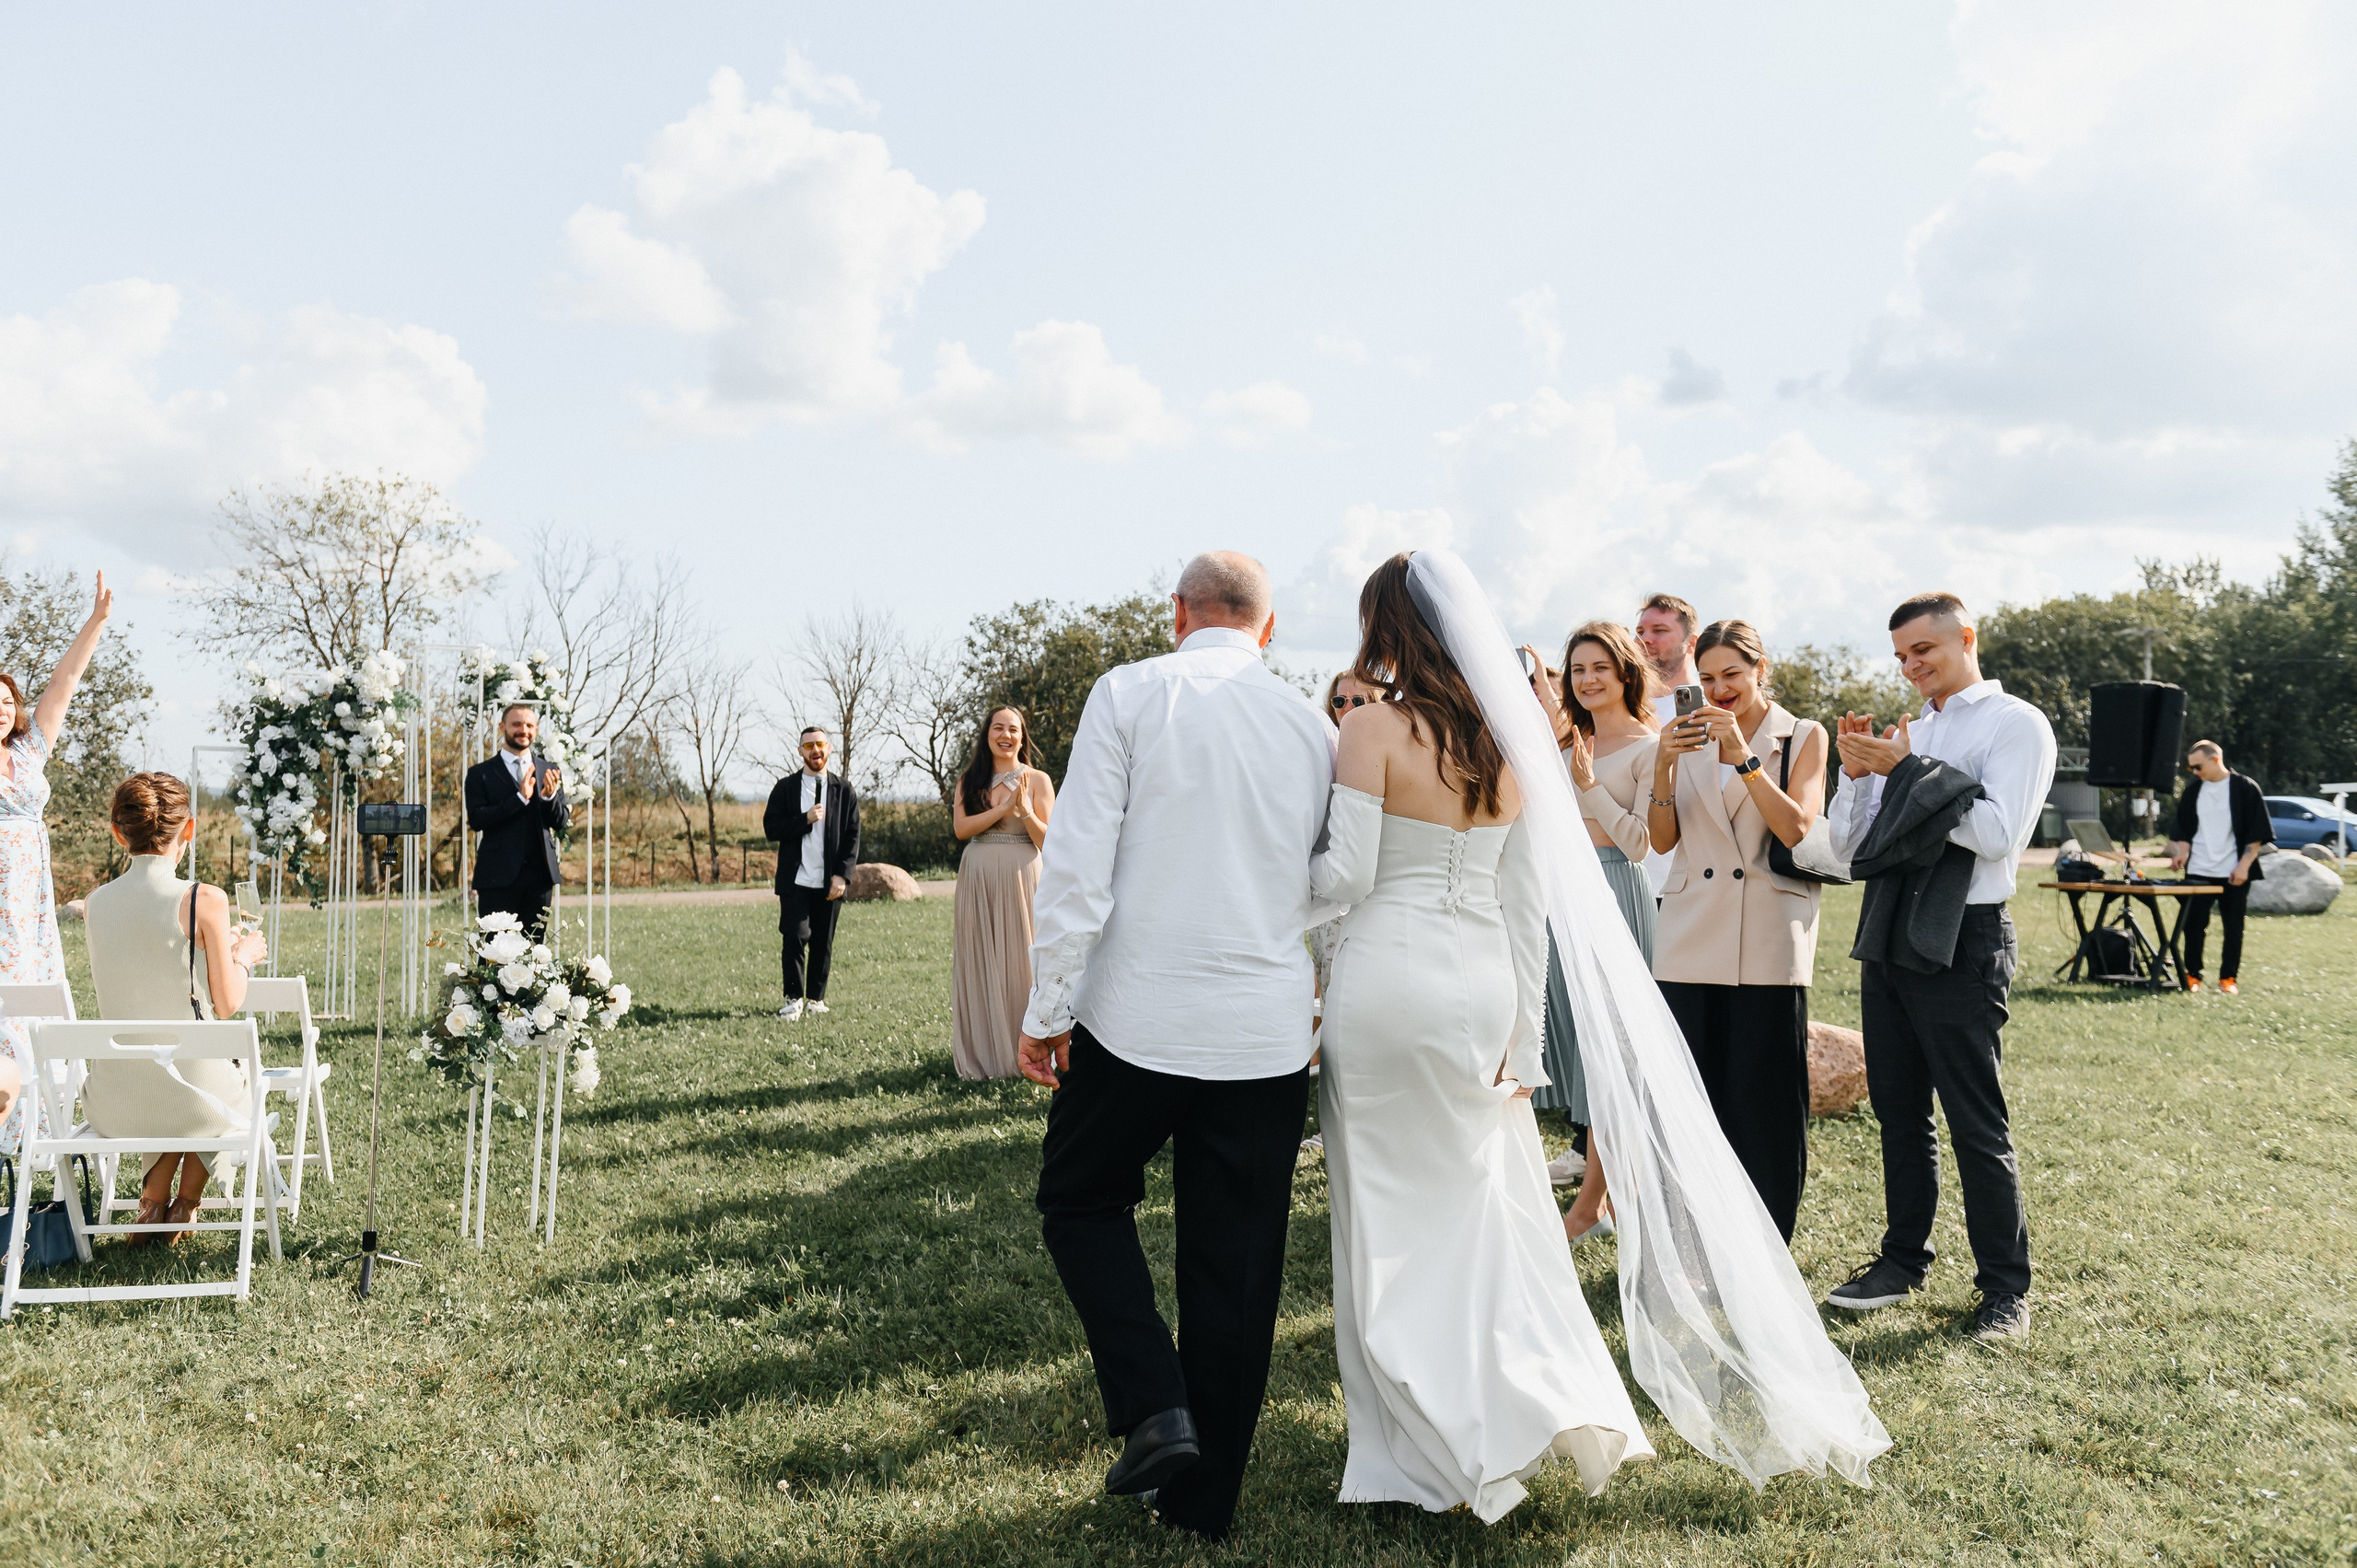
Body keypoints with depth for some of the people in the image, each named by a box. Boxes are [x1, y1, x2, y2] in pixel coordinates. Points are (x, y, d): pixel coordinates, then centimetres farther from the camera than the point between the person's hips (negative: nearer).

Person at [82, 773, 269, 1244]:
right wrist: (243, 956, 10)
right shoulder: (204, 900, -16)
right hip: (193, 1090, -4)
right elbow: (226, 1003, -9)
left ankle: (152, 1201, 33)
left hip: (115, 1104, 4)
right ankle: (184, 1205, 36)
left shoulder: (97, 902, -1)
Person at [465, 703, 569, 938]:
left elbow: (561, 823, 9)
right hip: (498, 876, -3)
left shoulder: (549, 771, 13)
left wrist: (549, 796, -12)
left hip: (538, 874, 3)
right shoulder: (481, 773, 4)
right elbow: (476, 819, -9)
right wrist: (520, 798, -17)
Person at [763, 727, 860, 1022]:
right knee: (795, 937, -7)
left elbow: (852, 837, 4)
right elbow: (771, 828, -1)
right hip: (796, 879, -1)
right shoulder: (786, 787, 7)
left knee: (823, 943, 5)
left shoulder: (844, 790, 8)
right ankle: (793, 999, 4)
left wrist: (842, 875, -6)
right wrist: (805, 819, -14)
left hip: (830, 882, 1)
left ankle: (816, 998, 16)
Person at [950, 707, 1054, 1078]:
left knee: (1021, 963, -1)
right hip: (978, 880, 3)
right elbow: (961, 828, -5)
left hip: (1021, 878, -3)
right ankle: (983, 1056, 12)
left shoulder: (1037, 780, 2)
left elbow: (1047, 841, -3)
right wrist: (1005, 808, -12)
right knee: (980, 964, 5)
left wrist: (1025, 808, -17)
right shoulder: (970, 781, 10)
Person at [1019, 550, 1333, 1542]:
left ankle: (1153, 1408, 4)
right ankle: (1206, 1497, 22)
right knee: (1235, 1269, 11)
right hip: (1269, 1032, 3)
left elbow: (1077, 866, -11)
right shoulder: (1315, 728, 6)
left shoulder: (1130, 694, -5)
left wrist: (1047, 1007, -5)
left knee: (1081, 1200, 19)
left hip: (1137, 1017, -3)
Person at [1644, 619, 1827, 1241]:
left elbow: (1798, 829, -9)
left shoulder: (1804, 737, 4)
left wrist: (1743, 756, -15)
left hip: (1768, 942, -3)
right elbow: (1662, 839, 5)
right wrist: (1664, 765, -11)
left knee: (1764, 1098, 0)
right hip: (1691, 939, 3)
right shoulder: (1689, 737, 11)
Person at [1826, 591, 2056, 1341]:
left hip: (1960, 942, -7)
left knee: (1977, 1123, -1)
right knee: (1898, 1111, 15)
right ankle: (1903, 1259, 28)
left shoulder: (2015, 724, -4)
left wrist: (1907, 771, -15)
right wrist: (1857, 773, -3)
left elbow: (1999, 834, -19)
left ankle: (2005, 1287, 11)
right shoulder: (1905, 734, 14)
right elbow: (1848, 845, 14)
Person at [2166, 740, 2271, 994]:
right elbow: (2184, 830, 16)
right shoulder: (2193, 790, 8)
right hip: (2197, 872, 3)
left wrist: (2244, 866, -11)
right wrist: (2182, 854, 0)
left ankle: (2228, 977, 12)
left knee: (2233, 927, 3)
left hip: (2234, 874, -3)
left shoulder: (2245, 788, -4)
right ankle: (2192, 975, 11)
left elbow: (2258, 833, -4)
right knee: (2193, 925, 1)